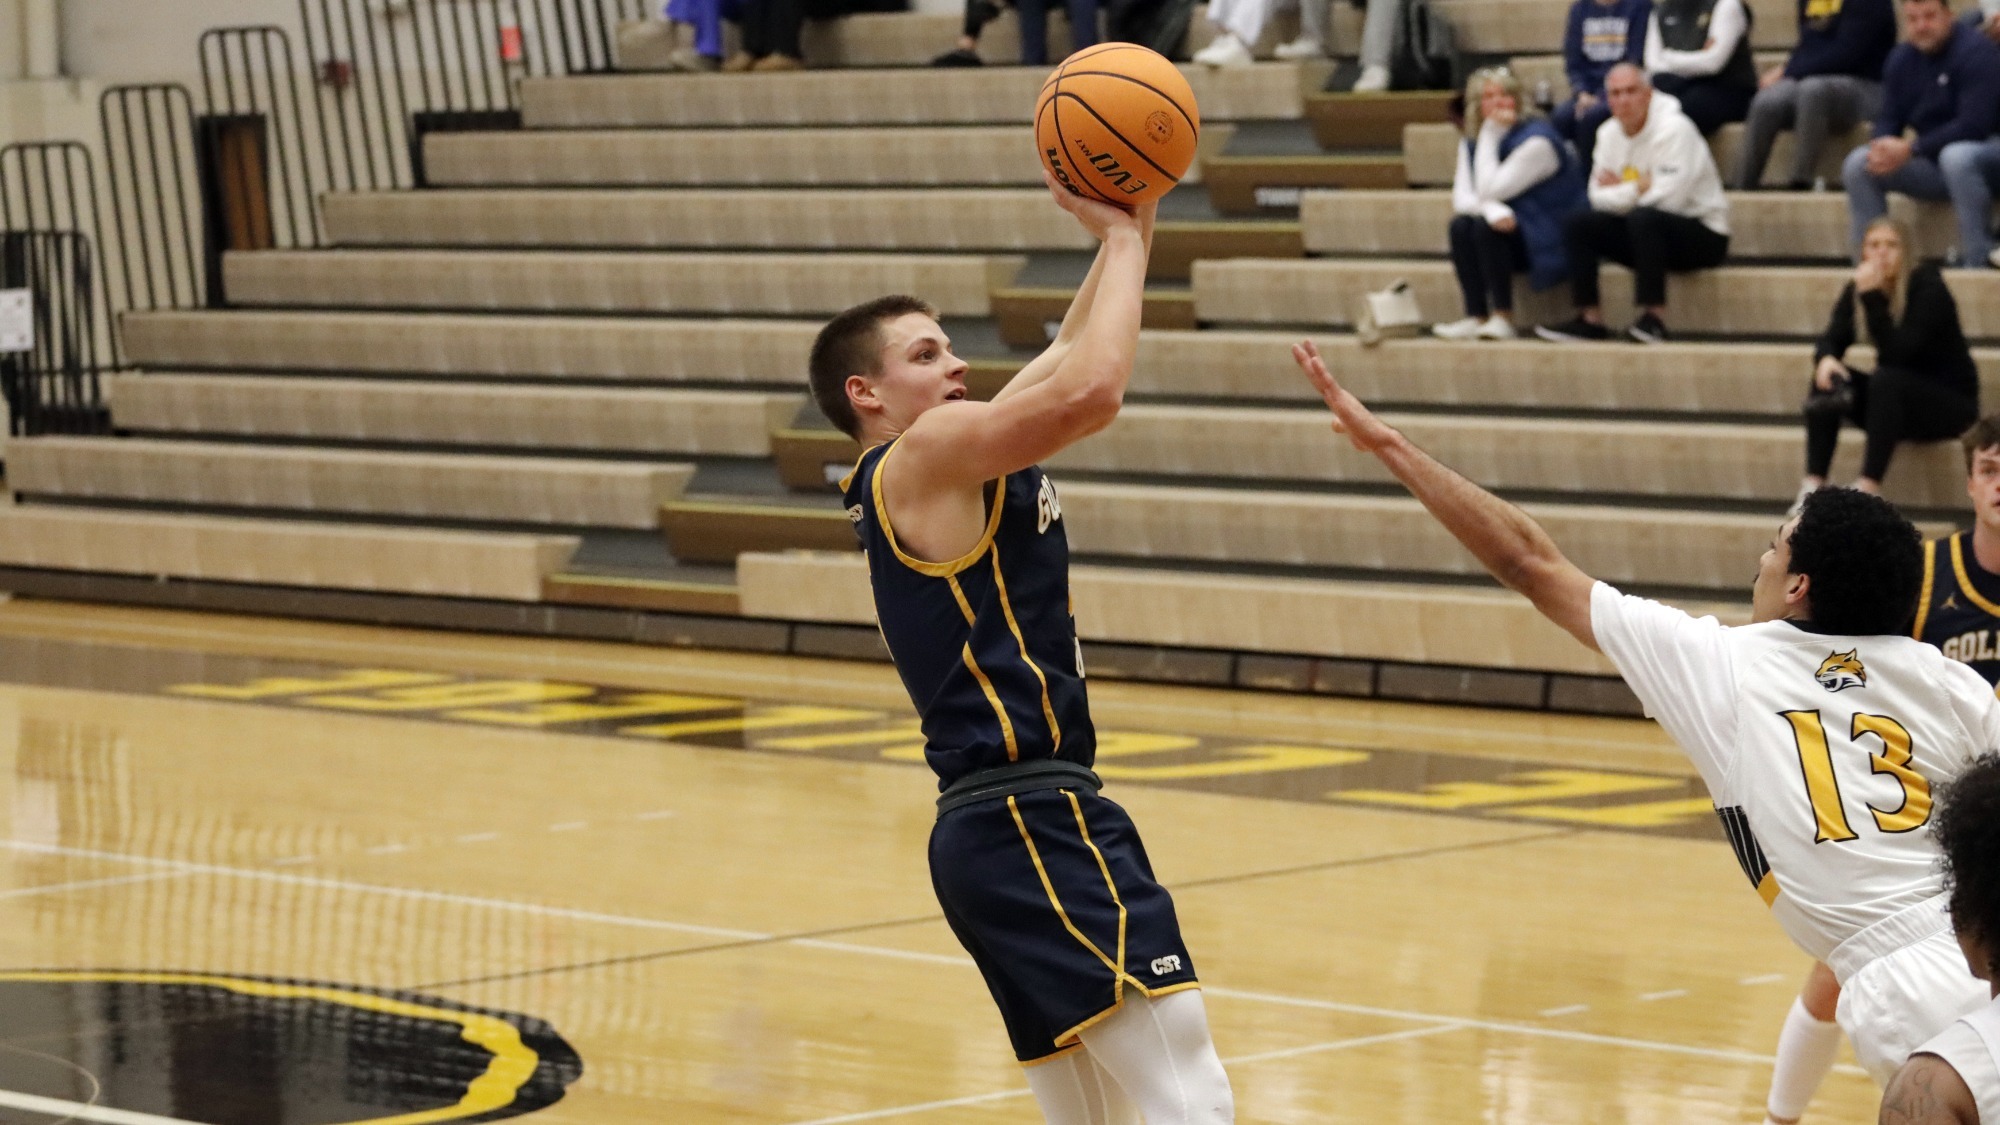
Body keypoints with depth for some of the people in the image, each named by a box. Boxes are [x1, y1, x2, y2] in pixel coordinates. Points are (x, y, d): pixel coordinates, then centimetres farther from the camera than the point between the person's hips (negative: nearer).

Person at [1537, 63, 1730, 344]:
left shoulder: (1673, 129, -18)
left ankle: (1654, 317, -33)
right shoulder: (1609, 133, 5)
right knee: (1579, 224, -7)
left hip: (1703, 234, -7)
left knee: (1644, 218, -36)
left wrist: (1621, 191, -11)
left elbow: (1667, 199, -26)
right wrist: (1637, 190, -15)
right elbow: (1599, 197, 3)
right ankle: (1590, 319, -9)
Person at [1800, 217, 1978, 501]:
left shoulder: (1928, 288, -19)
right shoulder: (1857, 289, -2)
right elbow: (1832, 340, -4)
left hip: (1950, 402, -6)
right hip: (1894, 396, 6)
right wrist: (1826, 359, -27)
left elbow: (1897, 351, -29)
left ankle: (1867, 488, -39)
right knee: (1829, 379, -17)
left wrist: (1872, 297, -35)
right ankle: (1813, 486, -26)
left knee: (1886, 379, -34)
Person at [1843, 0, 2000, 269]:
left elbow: (1974, 125, -24)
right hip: (1932, 165, 7)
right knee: (1857, 164, -11)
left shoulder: (1976, 52, -16)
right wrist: (1884, 148, -19)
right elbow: (1889, 119, 7)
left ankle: (1977, 263, -34)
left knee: (1956, 156, -41)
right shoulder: (1901, 60, 5)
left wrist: (1910, 150, -25)